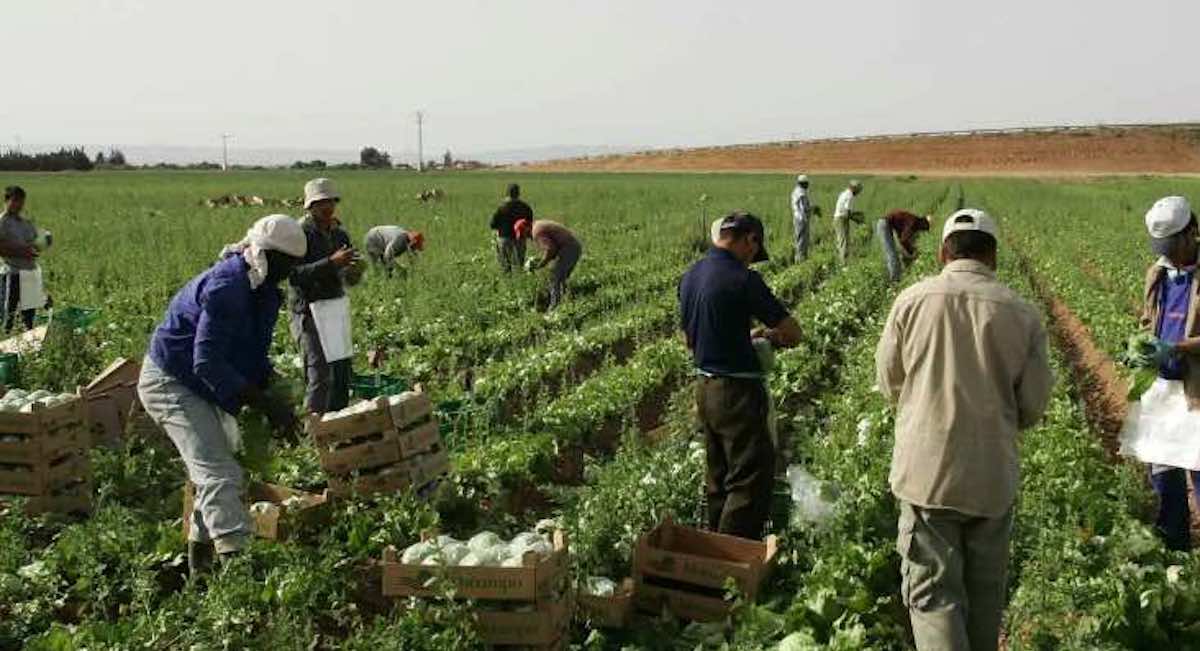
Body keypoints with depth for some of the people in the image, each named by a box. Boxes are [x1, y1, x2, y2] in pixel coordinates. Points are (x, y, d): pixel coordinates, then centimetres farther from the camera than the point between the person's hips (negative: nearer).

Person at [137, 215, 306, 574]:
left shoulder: (262, 290, 3)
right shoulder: (225, 287, -27)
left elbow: (254, 353, 12)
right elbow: (207, 363, -32)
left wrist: (275, 391, -5)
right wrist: (266, 404, -33)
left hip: (201, 387, 10)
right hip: (170, 381, -10)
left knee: (213, 472, 18)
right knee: (219, 474, -21)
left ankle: (200, 556, 33)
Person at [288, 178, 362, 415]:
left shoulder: (339, 233, 11)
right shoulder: (300, 233, -9)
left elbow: (348, 280, 15)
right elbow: (295, 275, -20)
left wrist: (355, 271, -8)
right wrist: (331, 262, -27)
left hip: (336, 308, 7)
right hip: (309, 310, -7)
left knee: (342, 372, 9)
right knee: (321, 376, -11)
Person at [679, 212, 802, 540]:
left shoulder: (690, 276, 7)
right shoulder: (742, 280, -18)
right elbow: (793, 334, -14)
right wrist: (771, 335, 7)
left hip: (705, 387, 9)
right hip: (737, 392, -8)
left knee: (719, 477, 19)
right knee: (752, 480, 0)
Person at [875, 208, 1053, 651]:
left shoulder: (913, 300, -8)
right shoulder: (1022, 314, -4)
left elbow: (889, 383, 3)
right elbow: (1033, 406, 1)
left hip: (927, 470, -2)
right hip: (994, 475, 2)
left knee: (933, 592, 2)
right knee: (986, 590, 19)